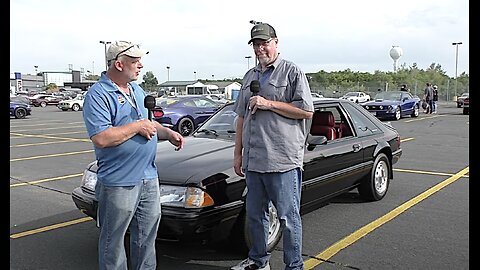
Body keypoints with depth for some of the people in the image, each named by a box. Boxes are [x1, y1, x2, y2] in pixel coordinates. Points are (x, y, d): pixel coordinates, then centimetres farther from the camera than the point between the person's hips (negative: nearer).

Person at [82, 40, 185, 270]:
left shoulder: (137, 90, 13)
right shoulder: (98, 94, -14)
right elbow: (101, 139, -25)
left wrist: (168, 134, 8)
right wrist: (138, 126, -19)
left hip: (149, 178, 8)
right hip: (119, 183, -8)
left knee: (147, 235, 19)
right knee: (113, 240, 8)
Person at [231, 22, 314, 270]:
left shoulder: (292, 72, -1)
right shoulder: (249, 76, 18)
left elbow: (307, 111, -9)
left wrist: (269, 104, -13)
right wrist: (238, 153, 16)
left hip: (283, 159, -7)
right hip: (253, 160, 7)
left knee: (288, 217, 2)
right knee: (254, 214, 17)